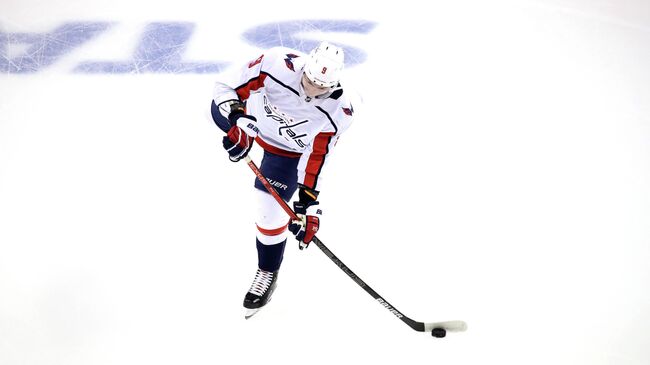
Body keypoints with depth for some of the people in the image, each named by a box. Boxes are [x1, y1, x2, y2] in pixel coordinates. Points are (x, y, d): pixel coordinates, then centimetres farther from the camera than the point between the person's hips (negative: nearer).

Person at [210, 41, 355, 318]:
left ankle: (268, 272, 20)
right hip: (252, 116, 2)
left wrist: (308, 204, -23)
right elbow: (230, 88, -23)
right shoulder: (276, 64, -37)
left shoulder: (337, 112, -33)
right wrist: (238, 122, -39)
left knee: (271, 210, -6)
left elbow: (316, 158, -22)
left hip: (289, 148, -2)